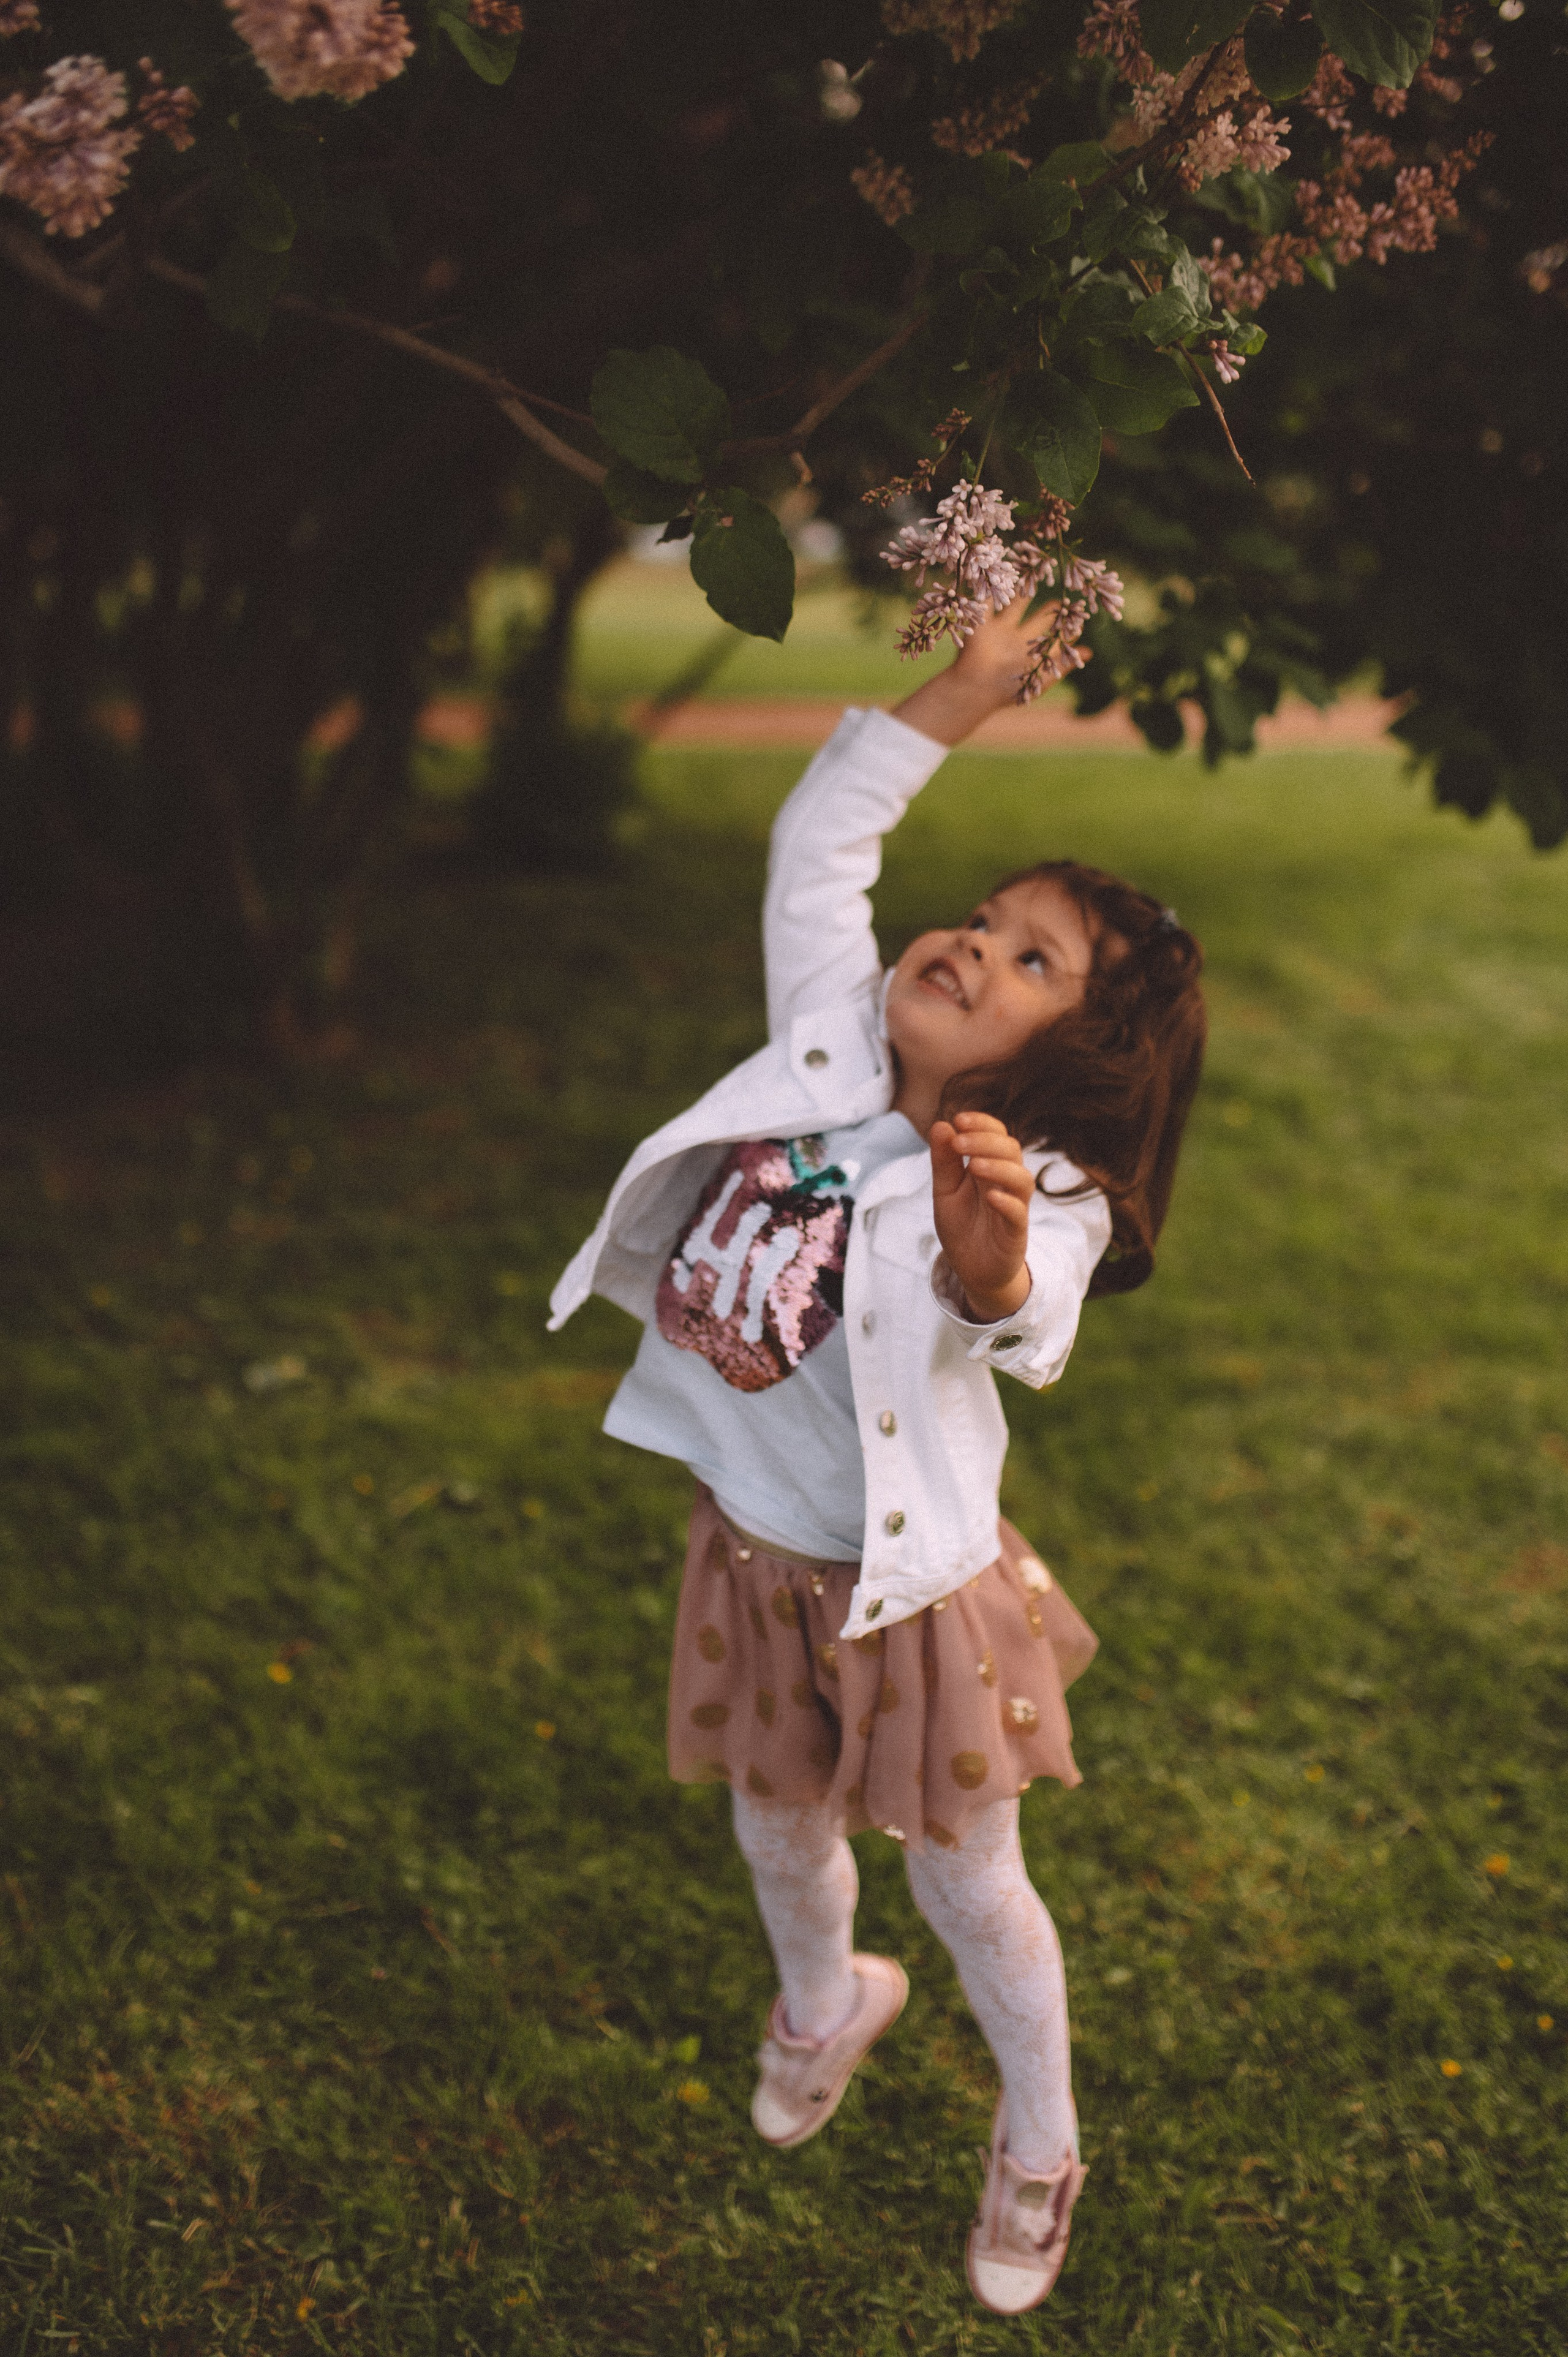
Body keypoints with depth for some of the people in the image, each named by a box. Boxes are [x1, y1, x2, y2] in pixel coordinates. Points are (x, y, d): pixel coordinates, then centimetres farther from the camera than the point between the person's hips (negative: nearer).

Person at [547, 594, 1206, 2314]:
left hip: (908, 1585, -5)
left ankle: (1040, 2143, 41)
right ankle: (828, 1998, 60)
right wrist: (970, 686, -10)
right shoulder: (828, 1047, -9)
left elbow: (1021, 1324, -45)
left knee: (965, 1880, 14)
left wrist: (988, 1256, -68)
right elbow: (816, 841, -5)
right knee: (779, 1826, 27)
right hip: (750, 1553, 6)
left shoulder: (1039, 1194, -24)